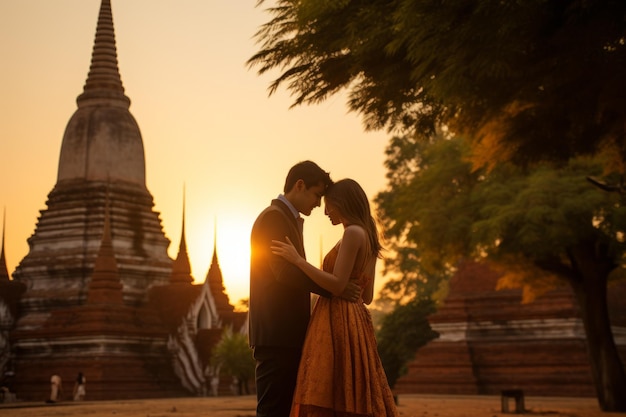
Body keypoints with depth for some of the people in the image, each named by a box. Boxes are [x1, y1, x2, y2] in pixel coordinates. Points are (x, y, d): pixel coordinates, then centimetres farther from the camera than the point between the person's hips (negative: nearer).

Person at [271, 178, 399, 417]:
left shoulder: (353, 233, -10)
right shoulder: (367, 237, 17)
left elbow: (337, 285, -18)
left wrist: (297, 259, -17)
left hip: (338, 324, -10)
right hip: (354, 321, 10)